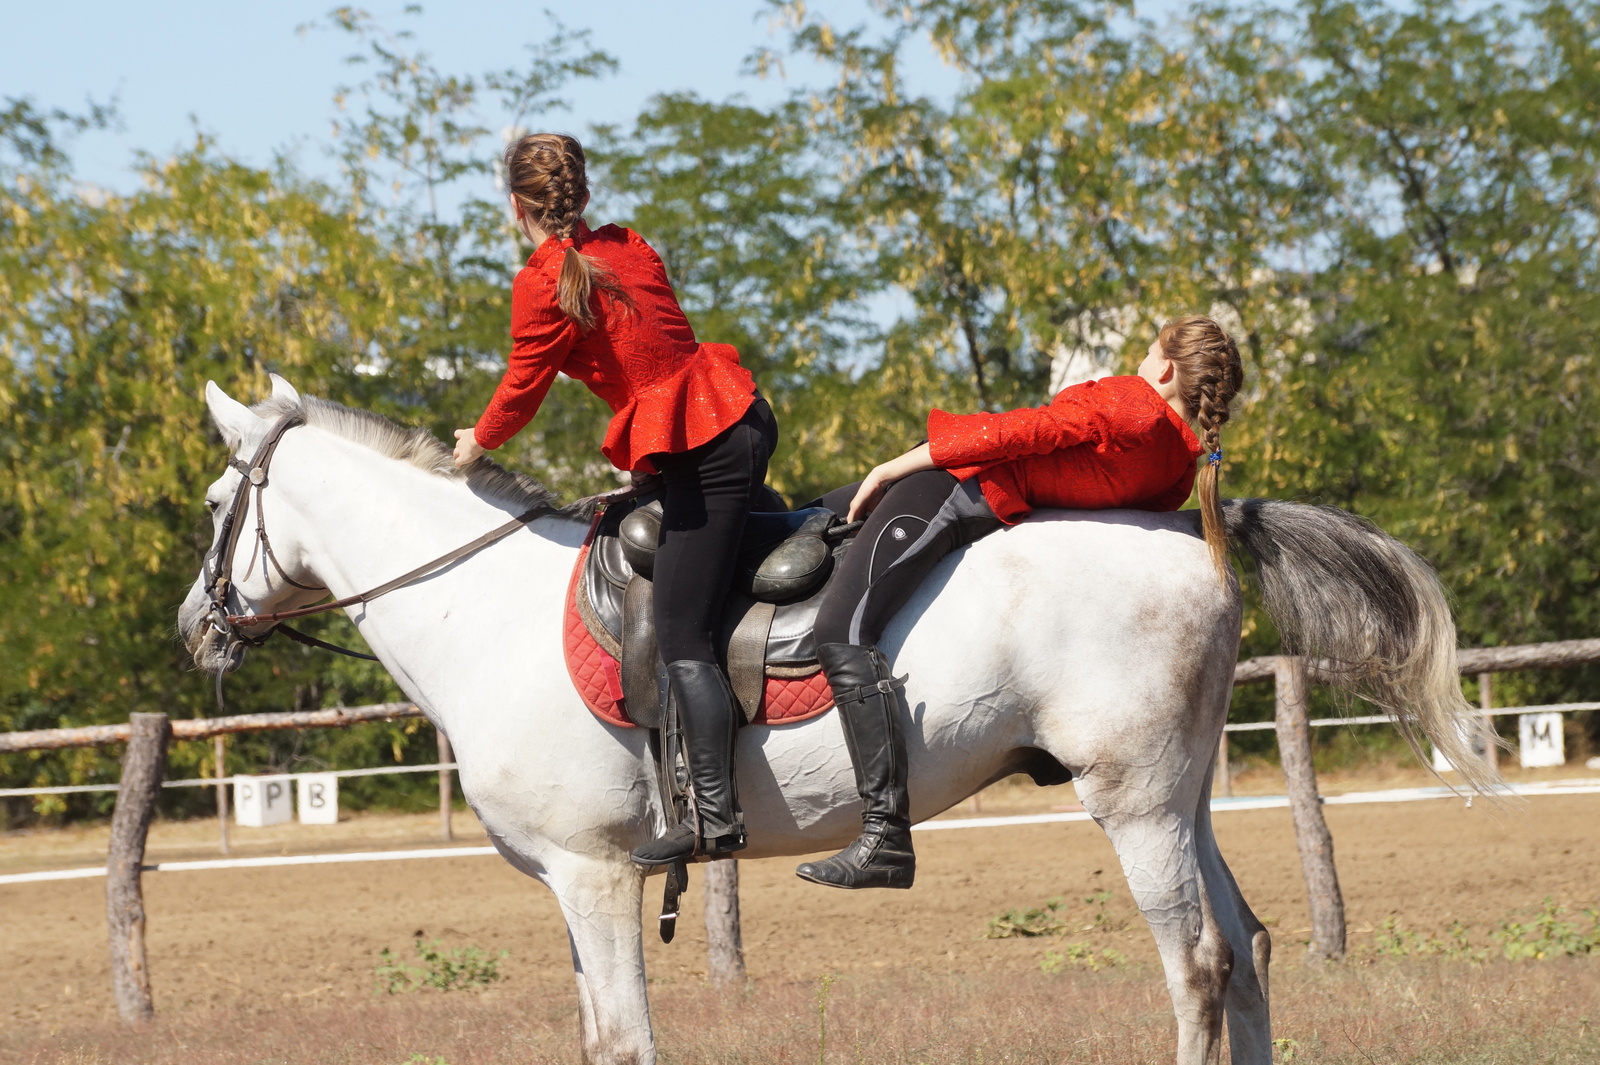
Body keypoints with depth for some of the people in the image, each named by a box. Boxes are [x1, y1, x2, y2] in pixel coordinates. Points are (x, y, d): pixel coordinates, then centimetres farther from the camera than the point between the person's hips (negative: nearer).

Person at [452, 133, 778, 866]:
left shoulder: (543, 284, -10)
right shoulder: (630, 248, 11)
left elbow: (522, 392, -4)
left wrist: (477, 443, 16)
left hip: (701, 451, -9)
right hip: (742, 414, 9)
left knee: (682, 638, -10)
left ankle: (715, 813, -19)